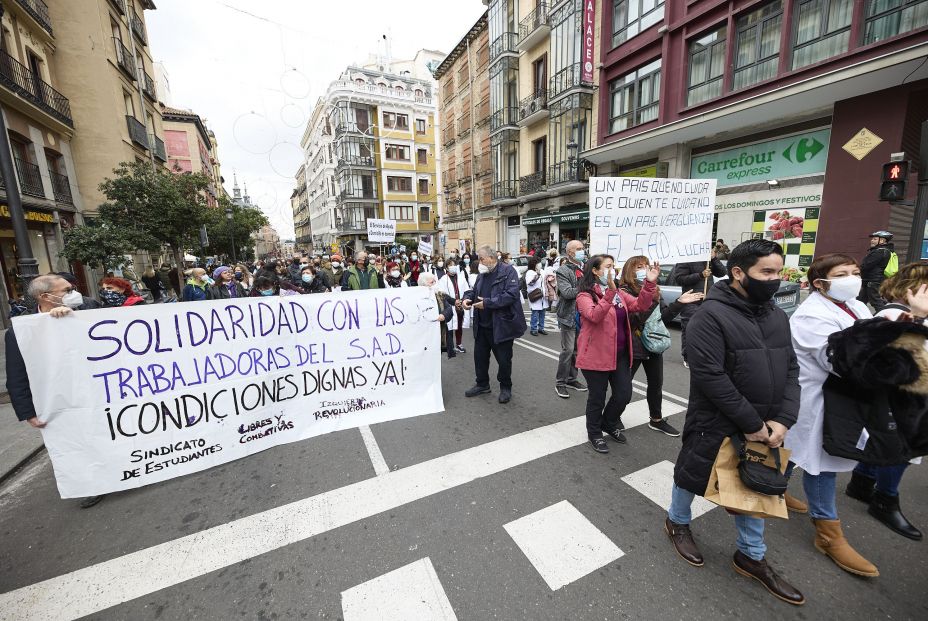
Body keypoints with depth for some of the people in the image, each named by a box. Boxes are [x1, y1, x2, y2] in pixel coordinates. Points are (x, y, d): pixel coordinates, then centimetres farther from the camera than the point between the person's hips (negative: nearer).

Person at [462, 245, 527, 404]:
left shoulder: (508, 271, -13)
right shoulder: (482, 274, 11)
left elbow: (511, 294, -24)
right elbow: (474, 290, 20)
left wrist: (487, 303, -25)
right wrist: (467, 298, -3)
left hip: (501, 325, -7)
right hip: (482, 325, 7)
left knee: (504, 359, 7)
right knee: (480, 355, 16)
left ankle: (505, 388, 28)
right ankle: (482, 384, 36)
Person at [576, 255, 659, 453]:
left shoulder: (619, 293, 11)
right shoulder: (585, 295, -13)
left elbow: (640, 305, 1)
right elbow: (595, 316, -30)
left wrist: (649, 283, -12)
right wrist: (610, 292, -39)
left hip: (620, 355, 7)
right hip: (596, 355, -7)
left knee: (624, 394, 14)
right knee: (597, 397, 8)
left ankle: (609, 423, 41)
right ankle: (595, 434, 31)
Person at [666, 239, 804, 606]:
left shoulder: (777, 315, 4)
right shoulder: (711, 315, -21)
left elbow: (791, 370, 4)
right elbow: (710, 376, -25)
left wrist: (783, 419, -8)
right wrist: (751, 423, -19)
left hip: (764, 427, 7)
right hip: (716, 424, -6)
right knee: (693, 476, 14)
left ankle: (751, 557, 41)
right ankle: (677, 522, 42)